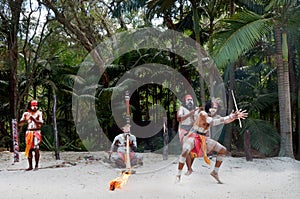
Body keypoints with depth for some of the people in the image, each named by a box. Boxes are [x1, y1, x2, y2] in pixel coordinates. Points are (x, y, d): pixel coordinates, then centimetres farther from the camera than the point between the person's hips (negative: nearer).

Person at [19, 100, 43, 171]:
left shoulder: (39, 113, 0)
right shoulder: (26, 113, 7)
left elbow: (40, 123, -11)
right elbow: (20, 123, 3)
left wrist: (33, 118, -23)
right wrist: (25, 119, -18)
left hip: (36, 132, -3)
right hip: (29, 132, 3)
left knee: (36, 149, -13)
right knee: (29, 149, 3)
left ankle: (36, 165, -6)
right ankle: (30, 166, 10)